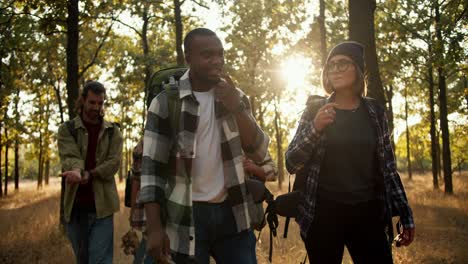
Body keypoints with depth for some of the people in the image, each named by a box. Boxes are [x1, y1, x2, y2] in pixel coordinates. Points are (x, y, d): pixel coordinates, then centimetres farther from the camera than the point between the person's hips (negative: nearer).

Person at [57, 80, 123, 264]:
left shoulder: (113, 131, 8)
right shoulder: (67, 129, 5)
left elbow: (114, 162, -5)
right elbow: (69, 157, -12)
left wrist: (88, 174, -22)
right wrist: (76, 171, -36)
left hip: (102, 205, -1)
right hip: (76, 206, 1)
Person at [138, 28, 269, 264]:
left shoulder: (235, 97, 7)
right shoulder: (165, 102, -6)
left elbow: (259, 153, 0)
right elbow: (151, 167, -6)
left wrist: (237, 108, -15)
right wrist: (154, 228, -12)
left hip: (232, 212, 3)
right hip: (187, 217, -3)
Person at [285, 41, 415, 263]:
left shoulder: (375, 112, 6)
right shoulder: (315, 110, 0)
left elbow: (388, 167, 9)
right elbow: (291, 164, -4)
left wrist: (405, 215, 7)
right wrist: (315, 128, -18)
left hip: (367, 215, 2)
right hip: (323, 215, -1)